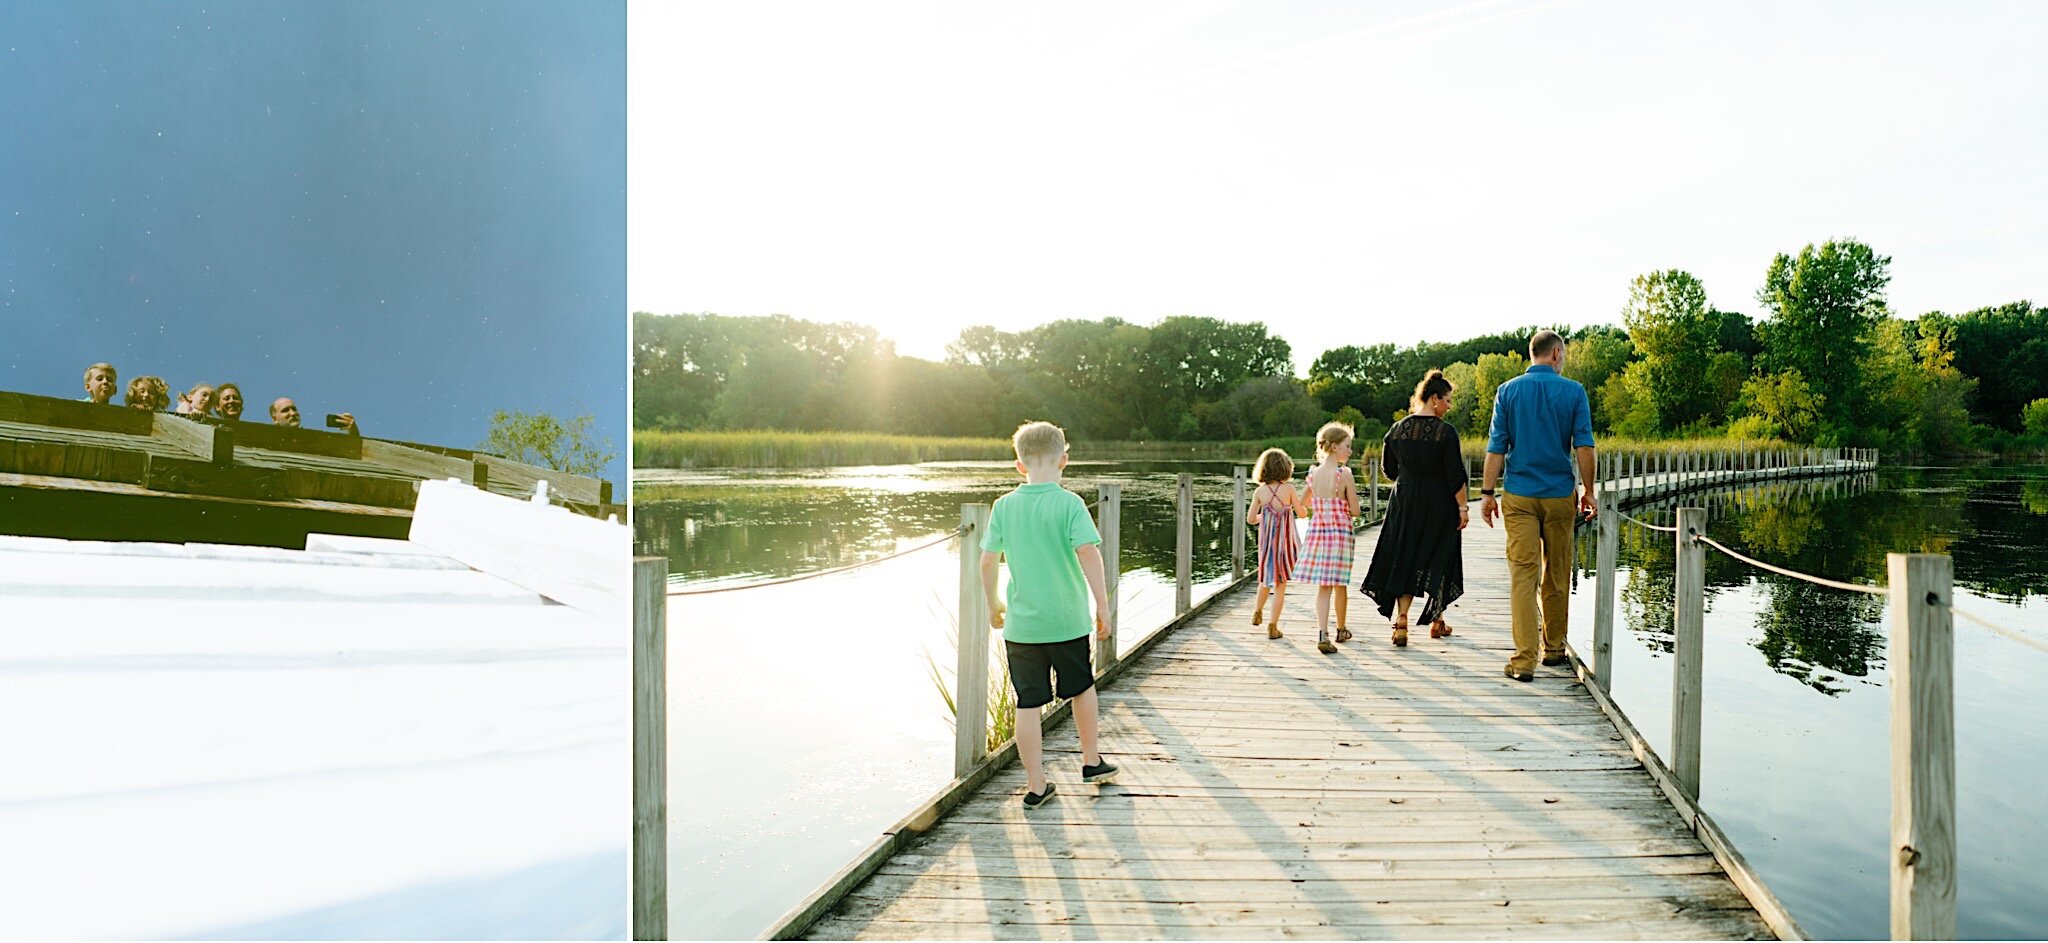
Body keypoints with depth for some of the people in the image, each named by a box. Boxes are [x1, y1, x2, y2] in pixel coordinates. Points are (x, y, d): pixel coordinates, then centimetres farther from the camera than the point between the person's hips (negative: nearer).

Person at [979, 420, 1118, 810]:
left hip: (1020, 624, 2)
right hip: (1067, 620, -1)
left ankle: (1036, 787, 14)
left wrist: (993, 604, 17)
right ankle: (1091, 762, 37)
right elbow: (1088, 553, -20)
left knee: (1028, 705, 7)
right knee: (1082, 688, 22)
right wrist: (1102, 606, -16)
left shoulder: (1004, 506, -1)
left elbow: (988, 561, 2)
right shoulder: (1069, 503, -10)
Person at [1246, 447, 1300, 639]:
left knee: (1267, 577, 25)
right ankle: (1273, 625, 6)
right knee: (1280, 584, 5)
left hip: (1267, 540, 2)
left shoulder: (1259, 491, -4)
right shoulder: (1288, 488, -11)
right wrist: (1299, 500, 16)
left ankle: (1257, 612, 36)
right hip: (1285, 539, -2)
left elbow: (1251, 518, -1)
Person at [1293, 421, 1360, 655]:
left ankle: (1322, 632, -9)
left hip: (1317, 531, 4)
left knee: (1323, 586, 4)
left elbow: (1302, 504, 14)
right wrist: (1343, 509, 11)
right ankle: (1341, 630, 28)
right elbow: (1355, 511, -11)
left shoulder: (1313, 473, 1)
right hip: (1340, 533, -4)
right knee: (1340, 585, 12)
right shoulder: (1344, 474, -13)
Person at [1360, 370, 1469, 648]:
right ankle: (1437, 620, 23)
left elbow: (1389, 469, 10)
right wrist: (1463, 507, -7)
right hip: (1439, 506, -3)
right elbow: (1456, 476, -14)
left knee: (1404, 560, 7)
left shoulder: (1397, 430, 1)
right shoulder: (1445, 432, -13)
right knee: (1438, 560, 11)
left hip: (1404, 503, 3)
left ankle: (1401, 620, -5)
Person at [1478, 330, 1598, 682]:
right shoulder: (1573, 391, 1)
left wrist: (1487, 492, 3)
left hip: (1518, 495, 0)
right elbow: (1584, 446, -2)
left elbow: (1496, 446, -1)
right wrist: (1588, 491, 7)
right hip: (1560, 494, 0)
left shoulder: (1508, 391, 2)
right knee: (1557, 575, 13)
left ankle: (1525, 659, -9)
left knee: (1523, 575, -4)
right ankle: (1554, 648, 26)